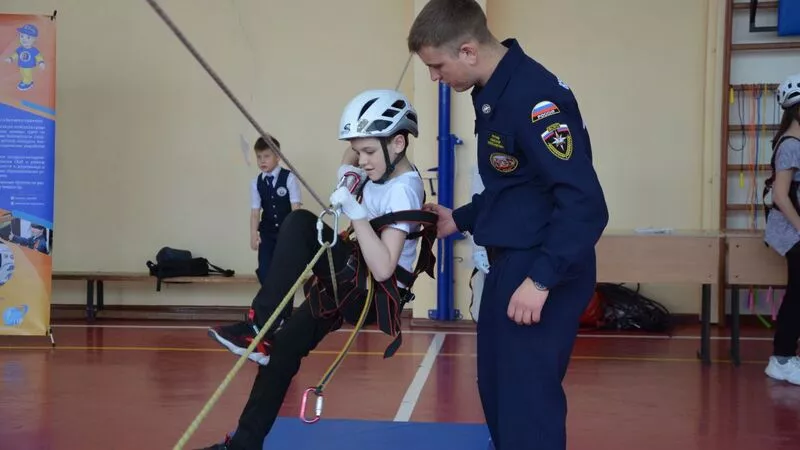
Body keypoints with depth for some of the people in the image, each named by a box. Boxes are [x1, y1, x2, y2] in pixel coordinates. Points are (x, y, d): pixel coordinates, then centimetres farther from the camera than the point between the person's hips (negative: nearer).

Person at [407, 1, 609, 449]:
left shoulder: (534, 96, -21)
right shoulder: (493, 92, 9)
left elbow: (583, 205, -25)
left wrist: (541, 280, -26)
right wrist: (460, 220, 16)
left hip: (544, 272, -10)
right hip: (509, 264, 10)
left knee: (527, 403, -3)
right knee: (498, 392, 18)